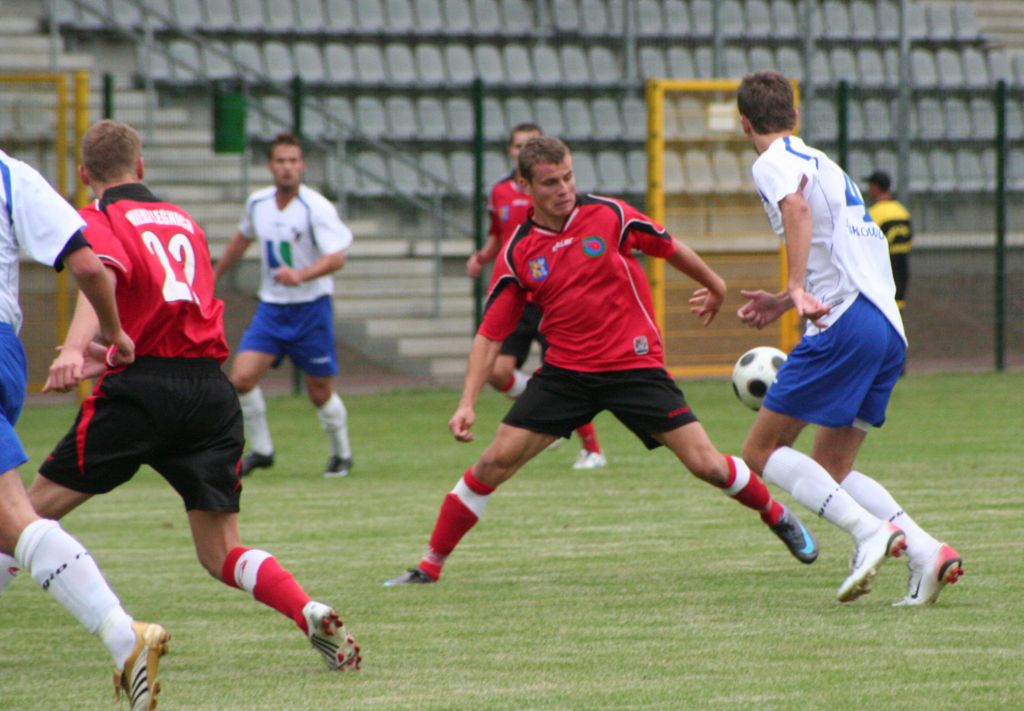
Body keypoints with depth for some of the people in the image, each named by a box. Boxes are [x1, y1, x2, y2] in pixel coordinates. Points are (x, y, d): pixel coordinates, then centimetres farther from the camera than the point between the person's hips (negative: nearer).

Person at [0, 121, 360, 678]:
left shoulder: (101, 220, 4)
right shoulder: (183, 220, 24)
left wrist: (76, 348, -34)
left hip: (141, 390, -5)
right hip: (212, 388, 5)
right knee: (222, 554, 5)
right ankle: (312, 616, -19)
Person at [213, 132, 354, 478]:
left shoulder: (317, 208, -15)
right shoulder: (257, 203, 2)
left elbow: (336, 257, -23)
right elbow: (243, 238, 23)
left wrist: (300, 275, -39)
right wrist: (214, 275, 31)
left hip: (311, 308, -4)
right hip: (271, 307, 4)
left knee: (320, 393, 5)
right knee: (242, 378, -13)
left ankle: (341, 453, 29)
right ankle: (261, 450, 6)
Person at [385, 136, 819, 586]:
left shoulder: (609, 215, -7)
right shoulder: (517, 254, -2)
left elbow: (670, 249, 11)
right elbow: (490, 336, 1)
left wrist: (715, 287, 25)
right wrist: (467, 404, -9)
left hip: (634, 365, -2)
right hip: (565, 372, 2)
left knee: (705, 463, -9)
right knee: (495, 461, -7)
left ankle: (776, 515, 19)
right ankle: (431, 564, 5)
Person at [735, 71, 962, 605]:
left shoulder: (774, 162, -1)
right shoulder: (820, 162, 27)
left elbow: (797, 207, -24)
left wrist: (797, 289, -30)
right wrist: (783, 301, 39)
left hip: (846, 323, -9)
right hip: (890, 329, 9)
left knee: (761, 451, -2)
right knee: (830, 470, 14)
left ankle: (871, 530, -21)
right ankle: (926, 552, -6)